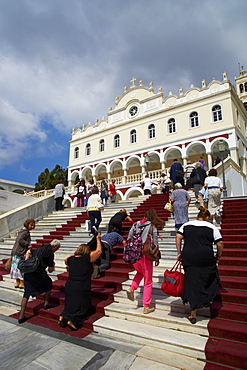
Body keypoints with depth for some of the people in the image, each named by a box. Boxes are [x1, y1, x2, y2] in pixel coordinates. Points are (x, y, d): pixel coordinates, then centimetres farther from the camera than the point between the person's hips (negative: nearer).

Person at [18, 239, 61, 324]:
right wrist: (53, 265, 19)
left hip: (28, 272, 6)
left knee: (26, 294, 11)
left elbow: (29, 252, 23)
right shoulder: (51, 253, -4)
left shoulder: (40, 248, 18)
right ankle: (46, 303, 28)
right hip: (38, 272, -6)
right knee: (49, 283, 22)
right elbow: (50, 270, -2)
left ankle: (21, 316, 10)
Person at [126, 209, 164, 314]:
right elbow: (155, 243, -7)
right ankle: (146, 307, 18)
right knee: (148, 282, 11)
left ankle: (131, 288, 9)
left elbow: (129, 239, 6)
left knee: (140, 272, 32)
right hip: (145, 254, -4)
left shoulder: (136, 225, 5)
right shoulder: (152, 227, -7)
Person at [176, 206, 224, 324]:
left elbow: (178, 237, 0)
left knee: (192, 283, 7)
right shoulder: (212, 227, 3)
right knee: (211, 278, 26)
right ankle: (207, 300, 36)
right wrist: (218, 256, 12)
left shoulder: (186, 225, 9)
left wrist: (179, 252, 5)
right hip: (206, 259, -2)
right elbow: (220, 243, -2)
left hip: (189, 259, 2)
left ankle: (193, 315, 14)